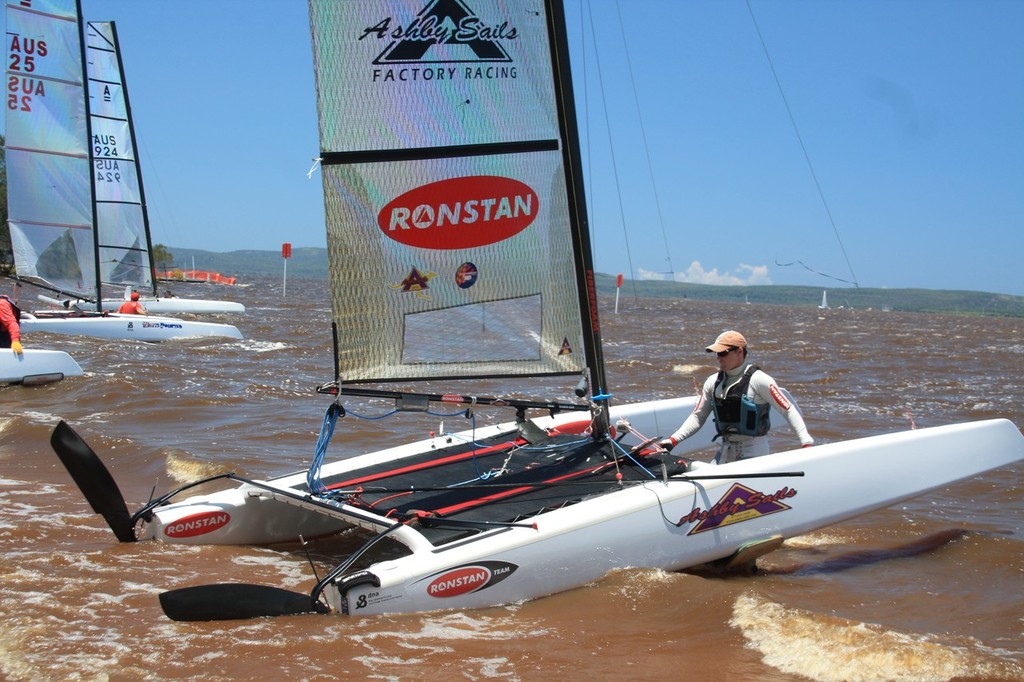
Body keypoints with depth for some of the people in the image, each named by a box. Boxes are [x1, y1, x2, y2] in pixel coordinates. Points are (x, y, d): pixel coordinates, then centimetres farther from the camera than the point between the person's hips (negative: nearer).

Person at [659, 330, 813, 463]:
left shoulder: (758, 380, -10)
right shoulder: (713, 382, 7)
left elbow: (788, 410, -10)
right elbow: (698, 416, 13)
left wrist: (807, 443, -17)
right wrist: (673, 440, 3)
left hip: (754, 451, -6)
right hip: (726, 450, 6)